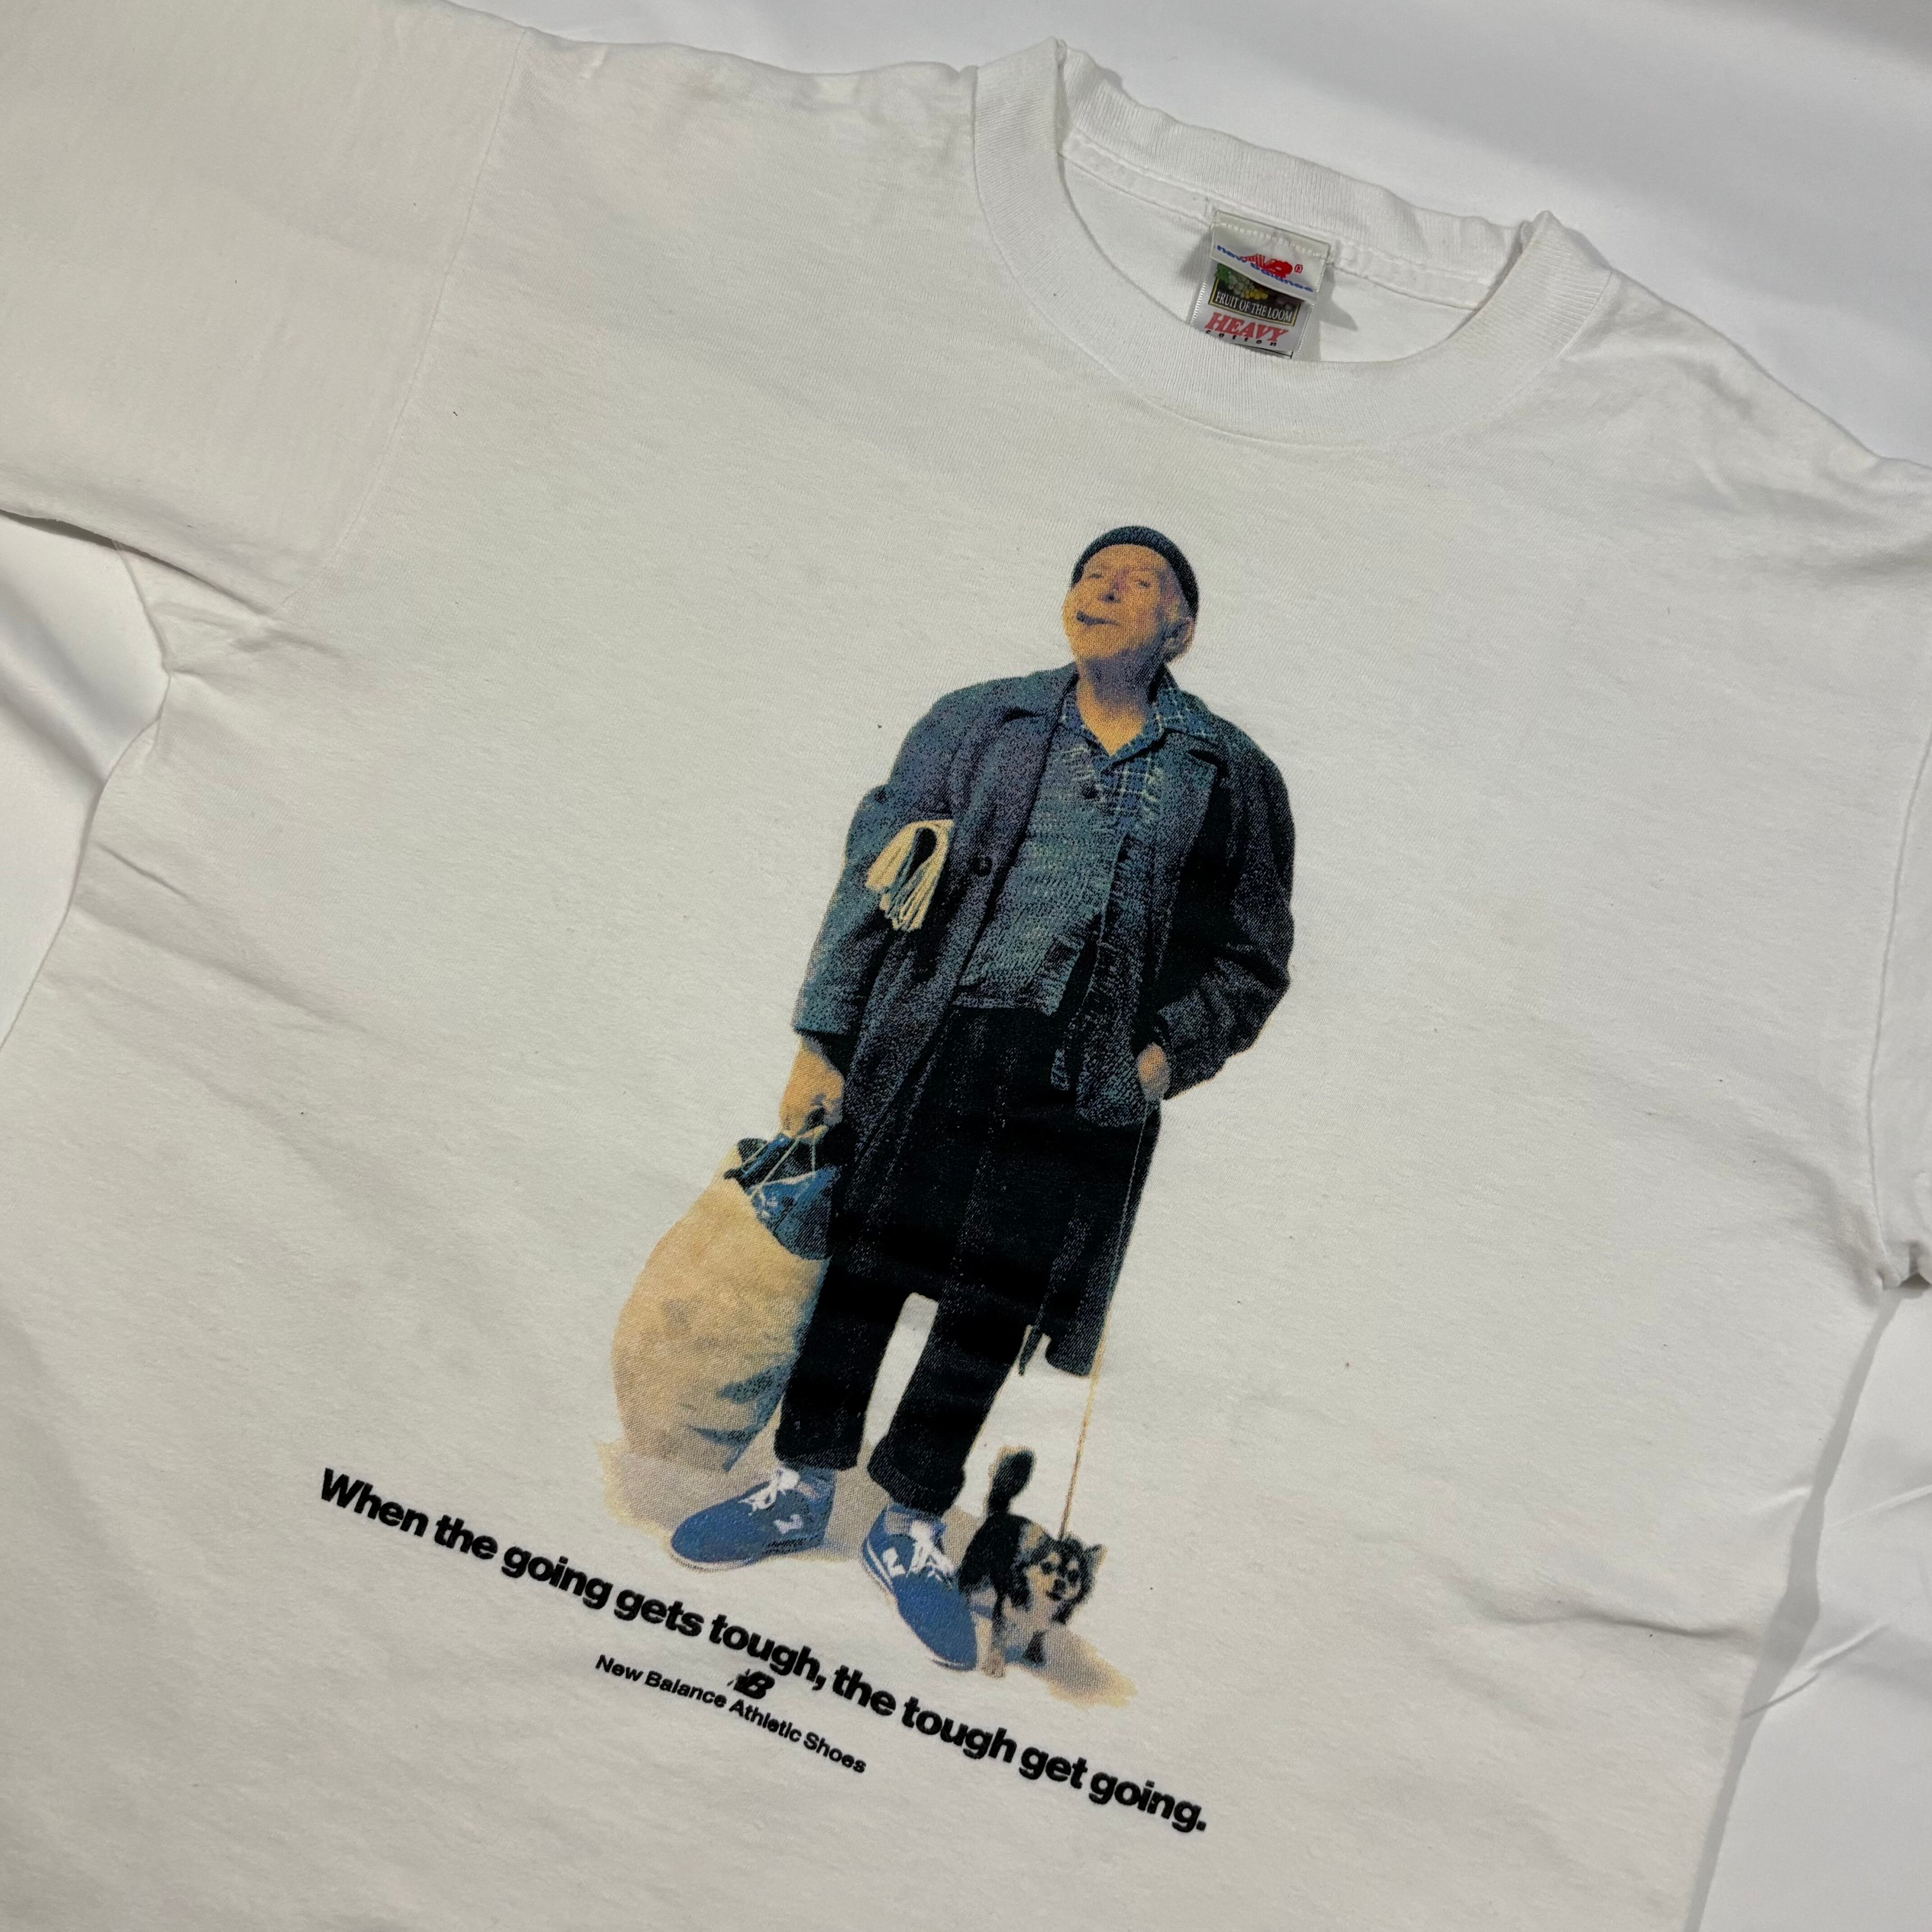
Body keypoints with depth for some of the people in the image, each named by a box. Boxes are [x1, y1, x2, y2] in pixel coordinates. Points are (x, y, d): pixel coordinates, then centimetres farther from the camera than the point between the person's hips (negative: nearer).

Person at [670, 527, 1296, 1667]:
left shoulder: (1233, 780, 8)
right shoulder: (977, 724, 8)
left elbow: (1253, 957, 11)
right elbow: (873, 878, 8)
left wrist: (1169, 1052, -6)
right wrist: (822, 1040, 2)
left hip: (1084, 1083, 0)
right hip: (926, 1038, 1)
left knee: (993, 1305, 4)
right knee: (860, 1260, 6)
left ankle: (911, 1527, 24)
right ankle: (804, 1487, 27)